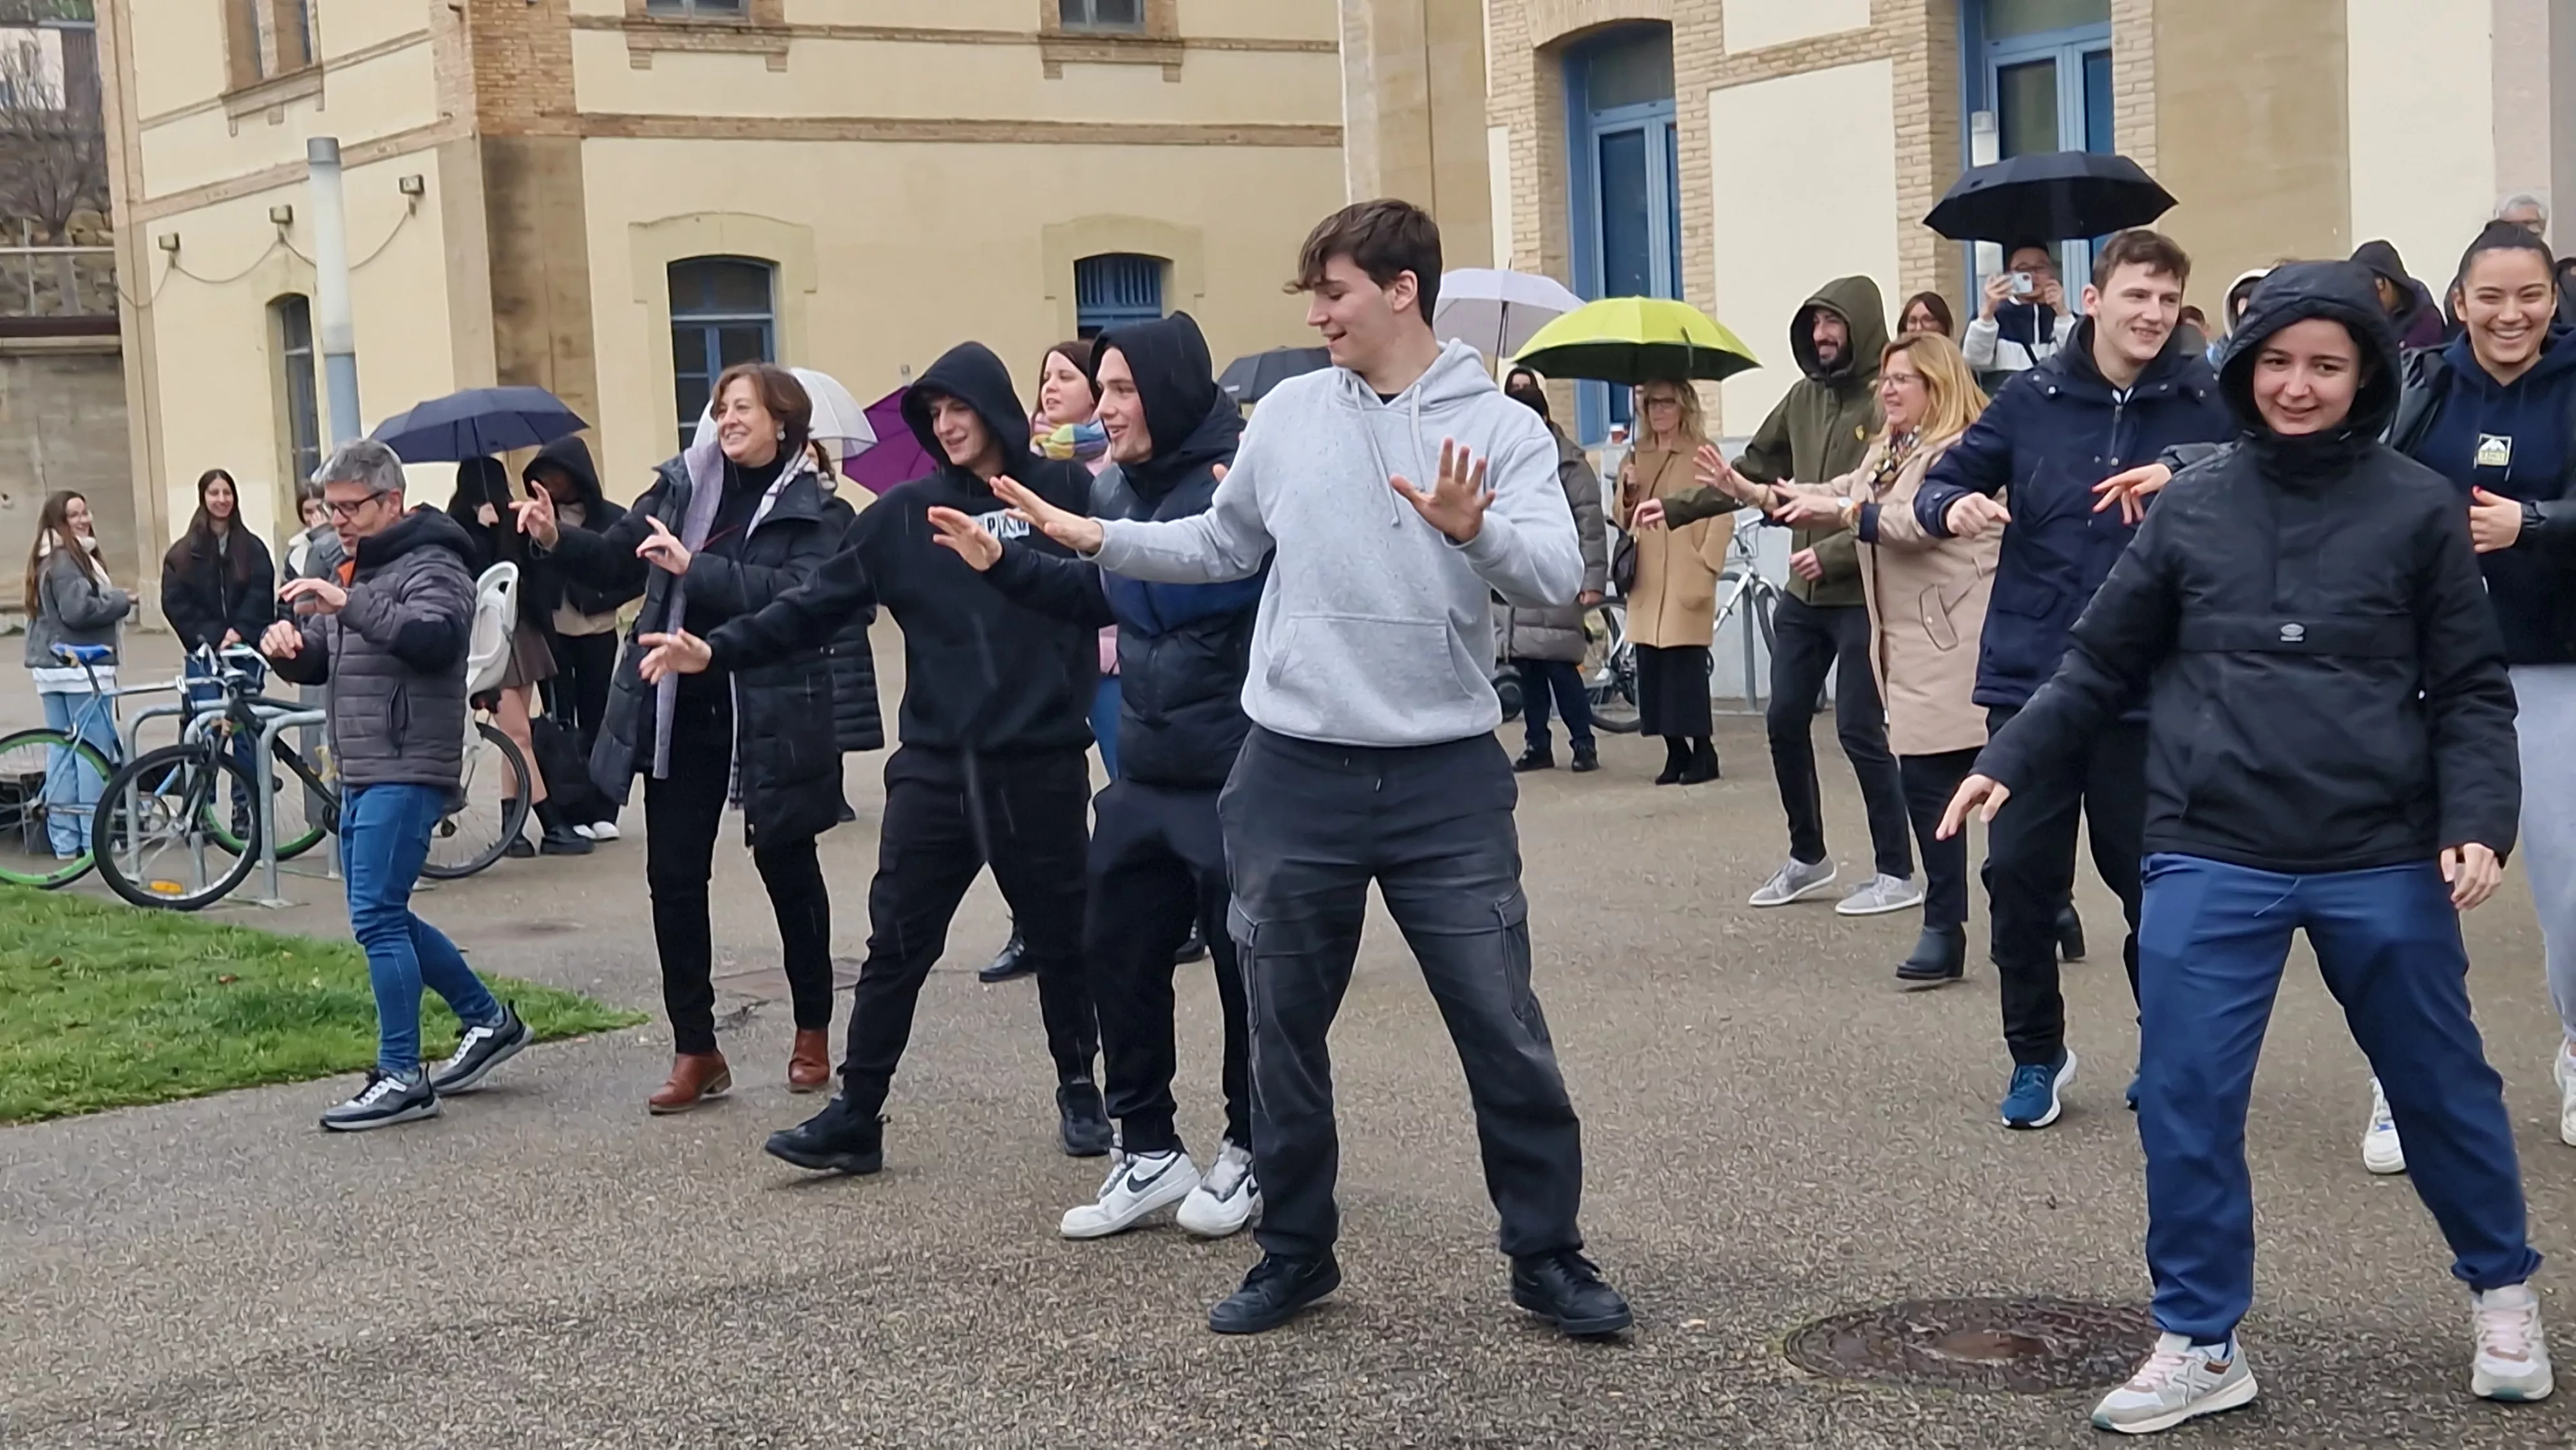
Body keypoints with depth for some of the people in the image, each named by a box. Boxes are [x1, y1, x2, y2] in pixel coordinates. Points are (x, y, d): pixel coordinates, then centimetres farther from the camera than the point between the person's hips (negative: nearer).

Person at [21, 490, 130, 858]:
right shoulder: (67, 559, -15)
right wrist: (121, 601, -11)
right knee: (95, 752, -4)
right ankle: (95, 837, -3)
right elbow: (78, 610, -24)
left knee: (61, 751, 9)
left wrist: (112, 598, 10)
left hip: (50, 666, 10)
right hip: (81, 666, -10)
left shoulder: (46, 559, 16)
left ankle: (64, 839, 12)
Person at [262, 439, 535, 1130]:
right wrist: (287, 644, -1)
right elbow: (317, 664, 21)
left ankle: (401, 1078, -6)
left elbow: (436, 638, -28)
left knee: (377, 919, -12)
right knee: (383, 918, 15)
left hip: (406, 774, -10)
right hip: (362, 775, 10)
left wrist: (349, 605, -34)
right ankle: (489, 1021, 28)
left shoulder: (430, 566, -9)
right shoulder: (354, 568, 20)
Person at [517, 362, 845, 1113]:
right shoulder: (683, 483, 6)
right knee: (673, 877, 4)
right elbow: (617, 560, 10)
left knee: (787, 867, 10)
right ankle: (695, 1052, 13)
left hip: (770, 718, -4)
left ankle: (813, 1032, 27)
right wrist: (559, 541, -9)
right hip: (680, 713, 4)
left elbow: (797, 595, -21)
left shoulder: (806, 509, -6)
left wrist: (696, 568, -24)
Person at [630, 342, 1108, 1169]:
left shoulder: (1063, 494, 0)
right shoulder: (904, 516, 6)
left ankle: (1079, 1087, 30)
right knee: (896, 945, 3)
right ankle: (855, 1115, 9)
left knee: (1060, 937, 11)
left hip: (1041, 765, -2)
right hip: (935, 766, 2)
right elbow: (816, 606, 4)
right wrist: (718, 650, -5)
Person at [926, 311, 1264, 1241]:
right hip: (1145, 776, 8)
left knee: (1246, 967, 6)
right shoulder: (1116, 488, 9)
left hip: (1237, 779, -8)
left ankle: (1250, 1152, 24)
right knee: (1118, 953, 12)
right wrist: (1001, 563, 19)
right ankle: (1148, 1151, 26)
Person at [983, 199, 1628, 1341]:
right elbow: (1224, 547, 17)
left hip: (1447, 778, -3)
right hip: (1294, 776, 3)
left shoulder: (1502, 429, -4)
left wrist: (1472, 529, -36)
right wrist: (1094, 538, 9)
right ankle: (1295, 1255, 27)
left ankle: (1547, 1257, 17)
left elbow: (1557, 573, -18)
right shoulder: (1289, 413, 5)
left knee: (1504, 1033, 2)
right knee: (1285, 1033, 12)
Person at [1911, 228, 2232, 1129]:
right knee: (2020, 873, 3)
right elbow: (1944, 481, 9)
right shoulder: (2033, 400, 2)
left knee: (2151, 875, 6)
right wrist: (1951, 506, -13)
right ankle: (2036, 1054, 22)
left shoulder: (2206, 406, -3)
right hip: (2029, 678, 2)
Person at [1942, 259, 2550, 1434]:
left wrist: (2476, 823, -10)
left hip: (2383, 862, -1)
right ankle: (2200, 1344, 14)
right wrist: (2012, 761, 2)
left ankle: (2502, 1292, 38)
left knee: (2440, 1084, 13)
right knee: (2185, 1098, 0)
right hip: (2212, 860, 1)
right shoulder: (2193, 503, 4)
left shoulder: (2418, 508, 0)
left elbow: (2471, 690, 2)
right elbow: (2103, 664, 10)